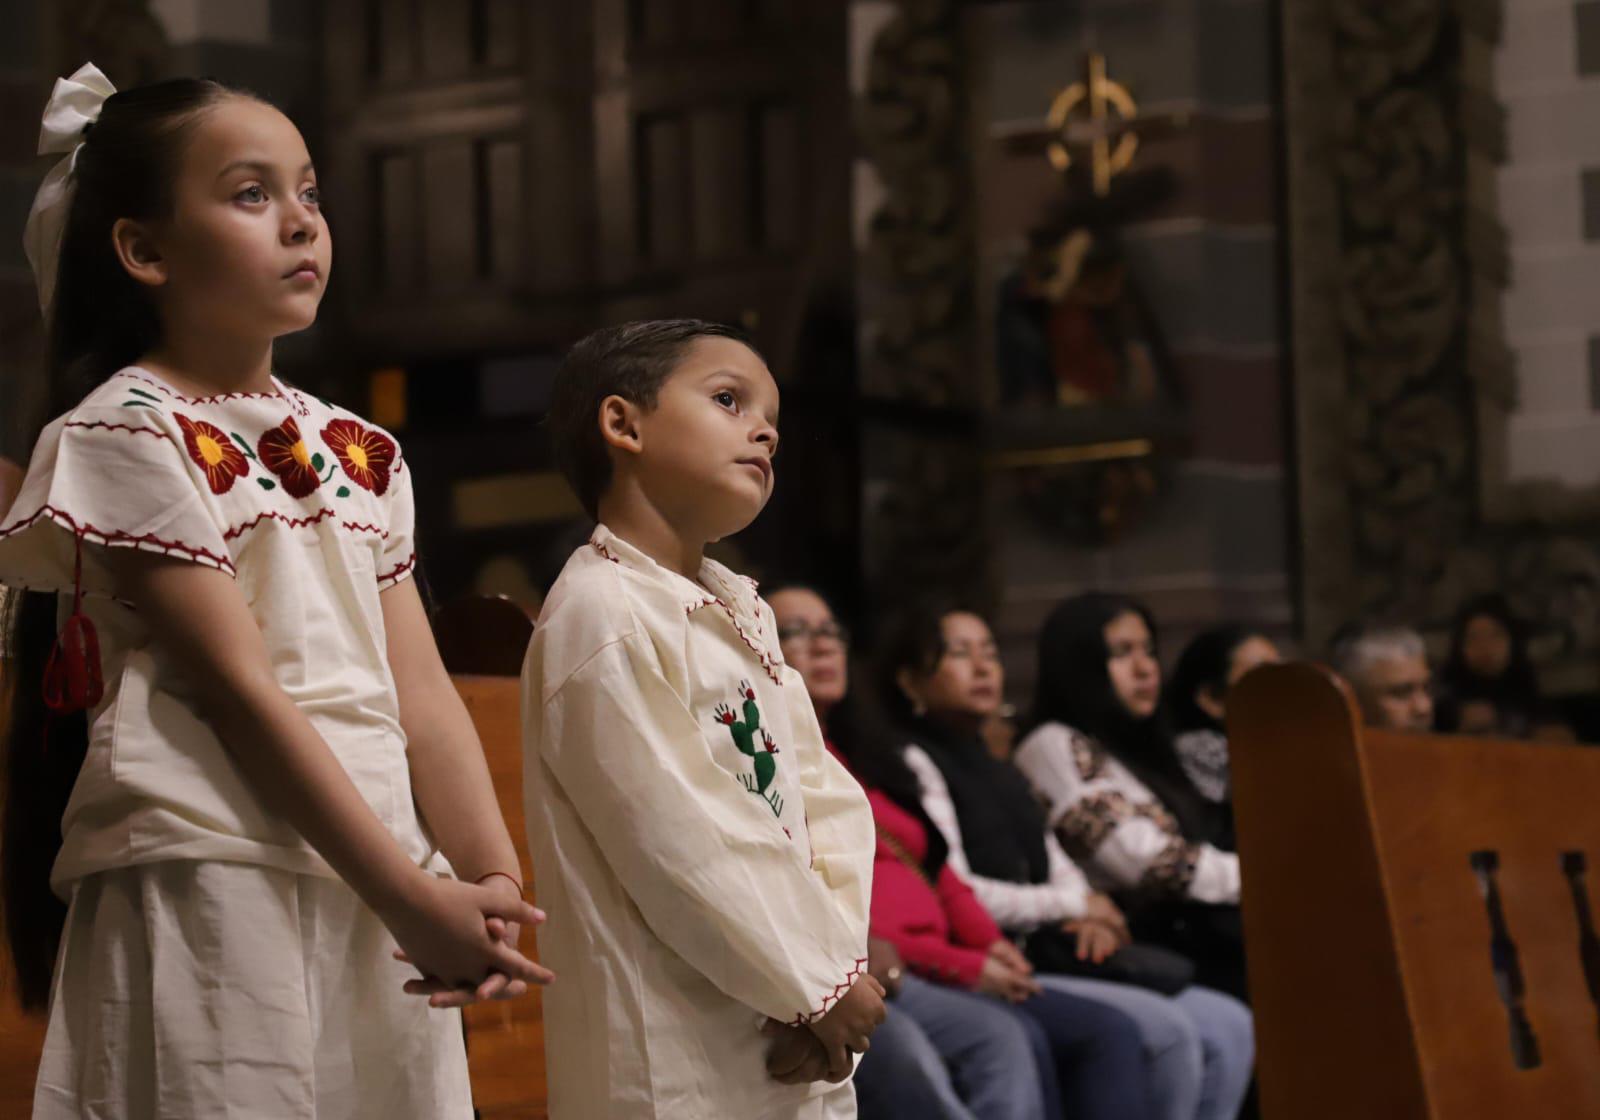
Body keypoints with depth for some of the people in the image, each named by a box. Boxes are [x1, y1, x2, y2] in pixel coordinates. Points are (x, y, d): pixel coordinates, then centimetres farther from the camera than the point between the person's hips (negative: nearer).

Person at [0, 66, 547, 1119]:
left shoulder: (356, 454, 16)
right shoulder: (128, 436, -5)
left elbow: (421, 693, 9)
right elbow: (240, 689, -12)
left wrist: (494, 882, -6)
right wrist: (409, 897, -16)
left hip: (378, 901, 7)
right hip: (214, 897, -6)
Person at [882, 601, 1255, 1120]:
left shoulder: (1000, 774, 25)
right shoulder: (915, 764, -3)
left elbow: (1061, 871, 23)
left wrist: (1096, 918, -2)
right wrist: (1072, 905, -5)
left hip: (1050, 960, 9)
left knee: (1229, 1027, -5)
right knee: (1168, 1033, -25)